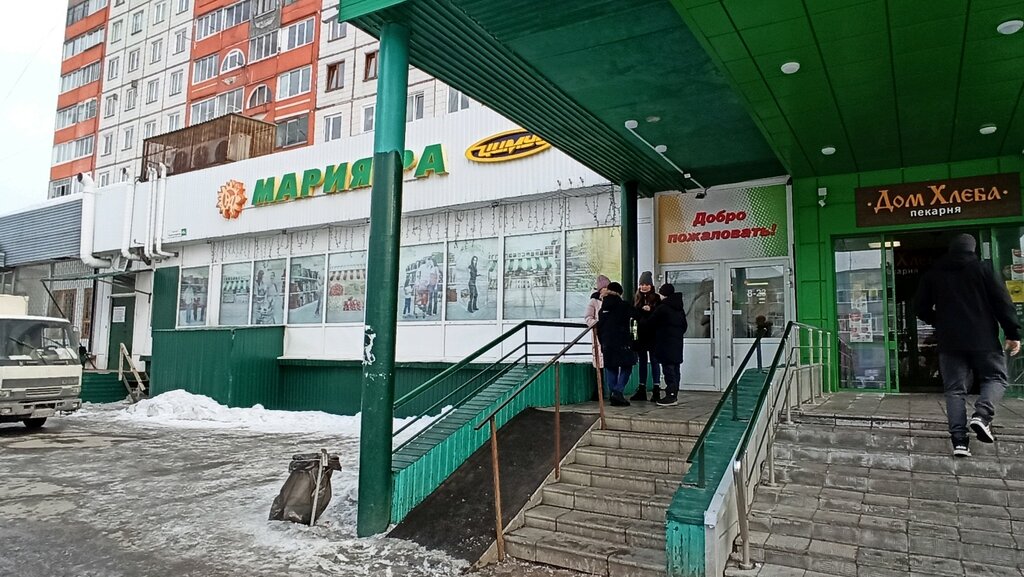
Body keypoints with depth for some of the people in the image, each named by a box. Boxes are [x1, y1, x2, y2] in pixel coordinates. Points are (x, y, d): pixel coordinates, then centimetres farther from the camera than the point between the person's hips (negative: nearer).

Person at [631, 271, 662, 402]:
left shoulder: (656, 298, -3)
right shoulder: (636, 299, 9)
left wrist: (650, 310, -21)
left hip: (653, 335, -4)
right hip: (640, 335, 4)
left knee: (654, 361, 1)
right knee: (642, 361, 10)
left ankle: (656, 391, 5)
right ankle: (641, 390, 17)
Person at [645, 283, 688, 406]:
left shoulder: (662, 308, -12)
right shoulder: (680, 308, 12)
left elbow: (650, 323, -6)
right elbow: (685, 325, 19)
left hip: (665, 342, -8)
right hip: (677, 343, 8)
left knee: (668, 369, -7)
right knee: (675, 369, 11)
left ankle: (671, 396, -8)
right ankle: (674, 395, 16)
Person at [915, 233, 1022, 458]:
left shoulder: (933, 274, 7)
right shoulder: (981, 268, -1)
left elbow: (921, 308, 8)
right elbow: (1002, 301, -4)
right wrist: (1013, 333, 1)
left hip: (949, 342, 2)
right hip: (983, 339, -2)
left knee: (955, 389, 4)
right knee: (995, 378, 14)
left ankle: (959, 441, -5)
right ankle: (982, 414, -13)